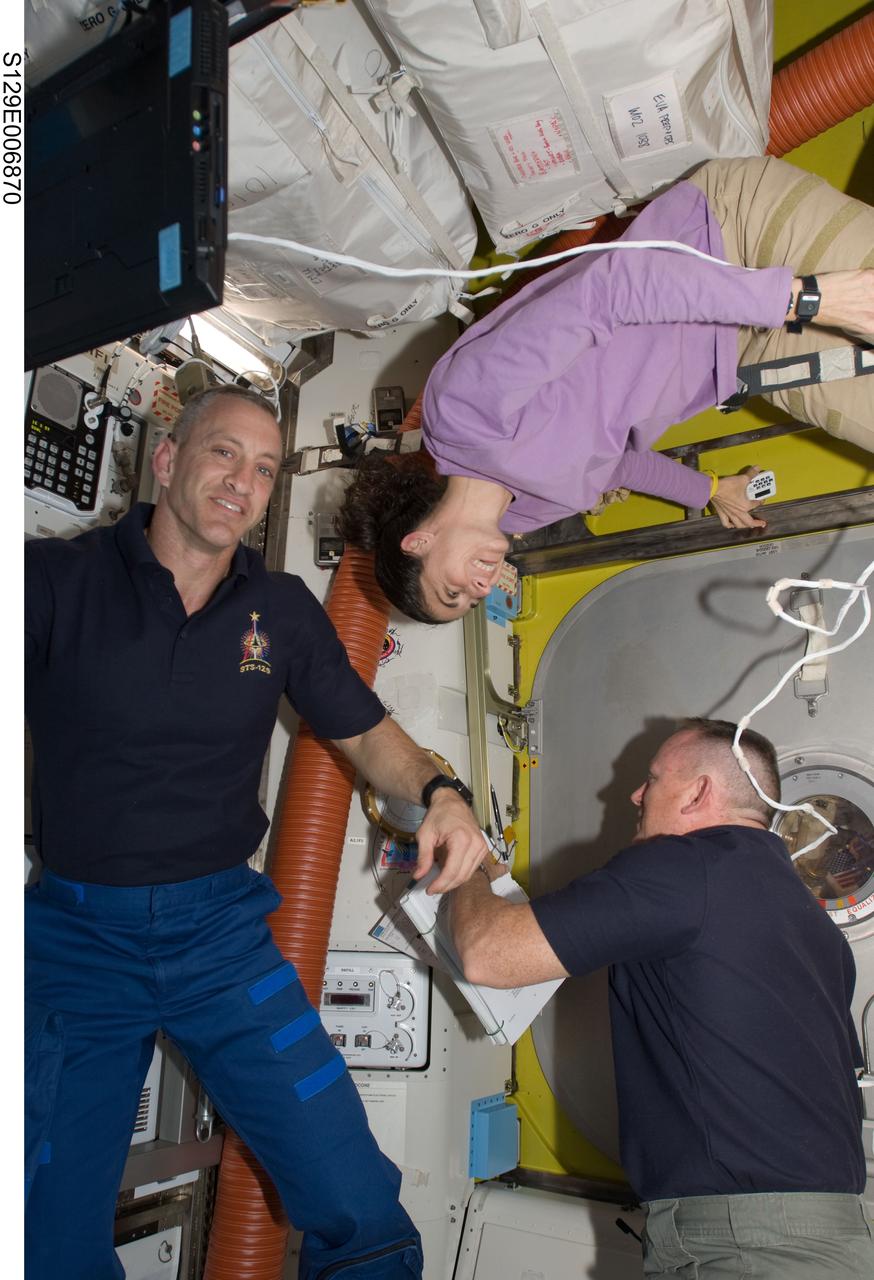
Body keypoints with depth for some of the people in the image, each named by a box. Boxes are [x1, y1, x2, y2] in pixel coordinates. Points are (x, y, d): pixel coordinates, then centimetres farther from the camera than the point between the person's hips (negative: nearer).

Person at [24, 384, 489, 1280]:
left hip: (221, 928, 2)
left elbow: (367, 734, 10)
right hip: (68, 934, -1)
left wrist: (438, 793, -9)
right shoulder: (57, 578, -5)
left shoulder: (283, 611, 3)